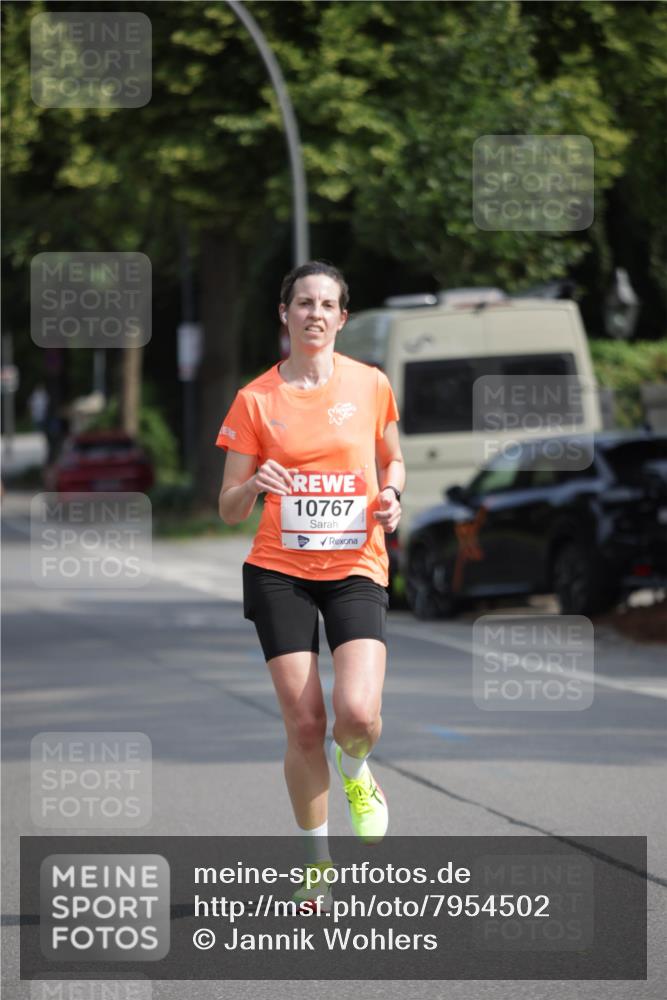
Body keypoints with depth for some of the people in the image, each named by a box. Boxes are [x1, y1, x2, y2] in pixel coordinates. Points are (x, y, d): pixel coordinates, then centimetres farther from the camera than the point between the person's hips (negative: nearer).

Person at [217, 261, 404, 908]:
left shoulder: (370, 386, 3)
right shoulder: (256, 400, 0)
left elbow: (392, 460, 20)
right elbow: (230, 511, 2)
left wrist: (390, 498, -2)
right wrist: (253, 486, -20)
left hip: (356, 569, 0)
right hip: (280, 571, 0)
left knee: (358, 714, -19)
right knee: (304, 724, -4)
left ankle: (355, 773, 19)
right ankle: (316, 865, 14)